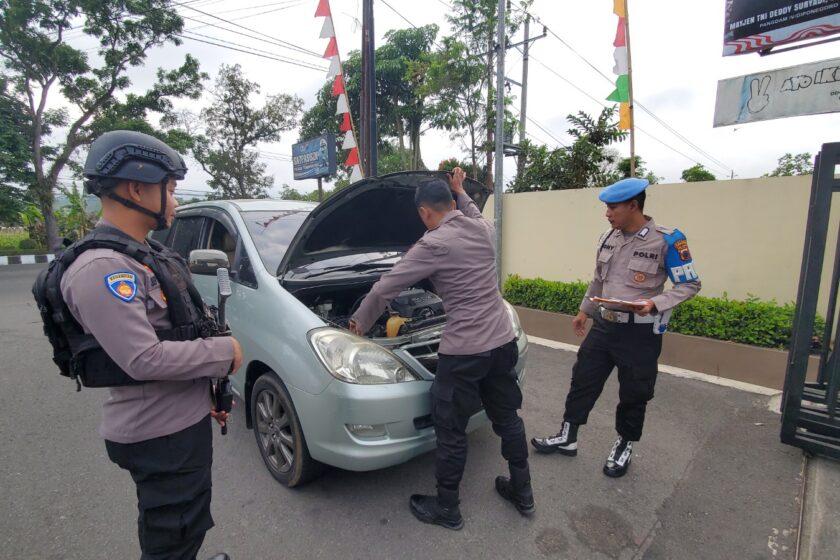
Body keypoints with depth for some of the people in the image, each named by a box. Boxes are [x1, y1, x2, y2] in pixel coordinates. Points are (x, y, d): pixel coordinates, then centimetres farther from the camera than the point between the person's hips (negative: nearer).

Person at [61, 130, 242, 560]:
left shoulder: (146, 255, 10)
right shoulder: (101, 270, -22)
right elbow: (145, 359, -28)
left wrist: (208, 387, 16)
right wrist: (223, 353, -16)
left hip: (182, 418, 9)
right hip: (158, 433, -9)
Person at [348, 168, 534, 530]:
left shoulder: (434, 244, -14)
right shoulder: (483, 229, 4)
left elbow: (386, 287, -7)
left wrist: (360, 321, 8)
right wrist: (461, 191, 37)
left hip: (464, 350, -7)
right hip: (502, 341, 8)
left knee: (451, 430, 10)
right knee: (507, 417, 22)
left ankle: (446, 509, 29)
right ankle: (522, 492, 40)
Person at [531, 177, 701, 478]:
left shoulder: (667, 240, -14)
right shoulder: (608, 237, 3)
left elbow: (690, 285, -8)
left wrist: (655, 303, -24)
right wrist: (584, 311, 19)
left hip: (640, 331, -5)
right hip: (603, 324, 5)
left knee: (633, 394, 11)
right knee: (583, 380, 11)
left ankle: (625, 445, 35)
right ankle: (567, 437, 27)